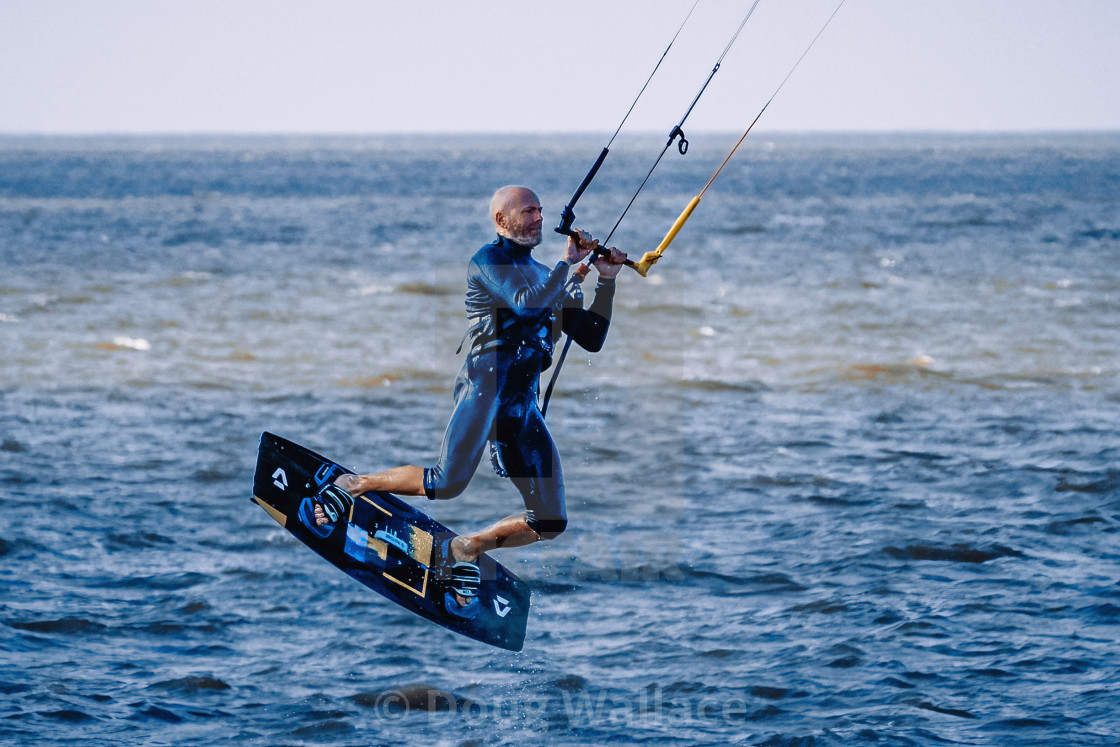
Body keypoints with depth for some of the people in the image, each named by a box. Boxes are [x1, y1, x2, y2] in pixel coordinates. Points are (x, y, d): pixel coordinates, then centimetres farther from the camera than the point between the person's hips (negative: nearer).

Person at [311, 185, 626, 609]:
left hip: (523, 406, 7)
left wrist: (606, 281, 13)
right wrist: (566, 263, -5)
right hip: (487, 381, -7)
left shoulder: (545, 277, 25)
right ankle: (351, 485, -2)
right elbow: (526, 302, -15)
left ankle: (466, 549, 13)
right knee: (447, 484, -22)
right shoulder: (489, 260, 4)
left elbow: (591, 339, 22)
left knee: (551, 522, -2)